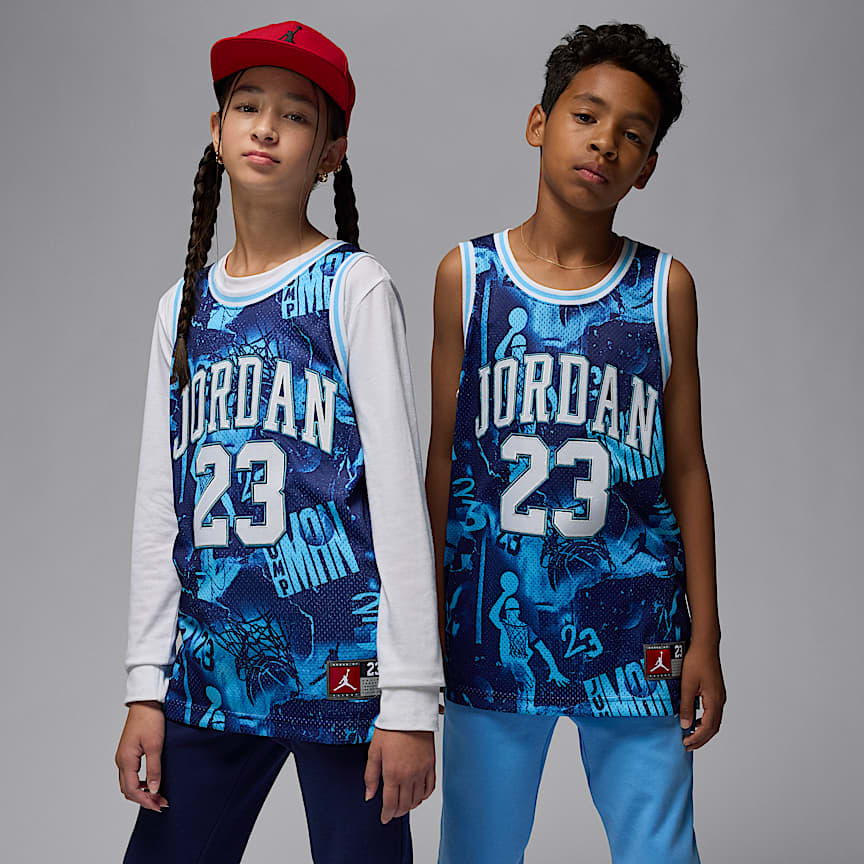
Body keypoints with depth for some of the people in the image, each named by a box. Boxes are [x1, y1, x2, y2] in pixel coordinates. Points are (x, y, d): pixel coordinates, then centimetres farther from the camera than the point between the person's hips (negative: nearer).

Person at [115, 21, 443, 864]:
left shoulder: (353, 288, -3)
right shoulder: (184, 306, 11)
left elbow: (398, 495, -7)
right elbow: (158, 507, 11)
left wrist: (411, 698, -10)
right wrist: (146, 685, 7)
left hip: (340, 665, -4)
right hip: (211, 666, 5)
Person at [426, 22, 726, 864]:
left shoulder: (666, 287, 2)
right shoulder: (468, 274, 1)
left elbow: (685, 465, 5)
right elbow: (443, 455, 5)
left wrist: (705, 637, 3)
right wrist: (427, 620, 5)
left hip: (635, 633, 0)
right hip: (494, 627, 0)